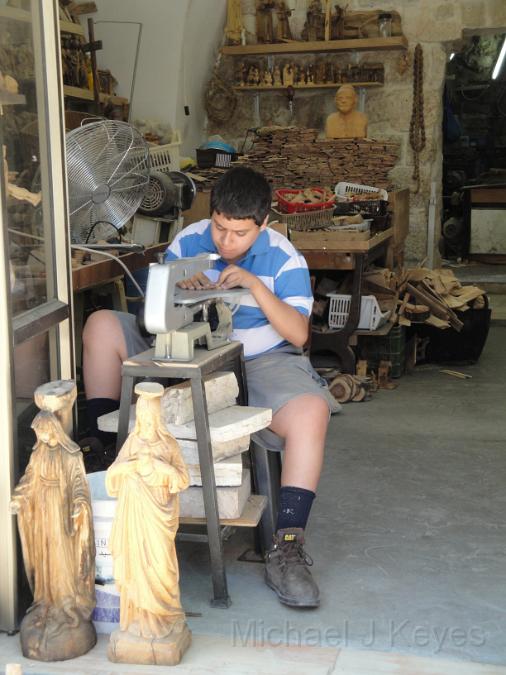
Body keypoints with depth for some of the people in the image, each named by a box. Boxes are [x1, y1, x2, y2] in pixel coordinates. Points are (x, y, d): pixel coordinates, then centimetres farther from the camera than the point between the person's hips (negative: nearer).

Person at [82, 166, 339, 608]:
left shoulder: (284, 259, -8)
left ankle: (287, 550, -31)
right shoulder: (187, 243, -1)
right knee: (102, 325, -12)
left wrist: (255, 285, -26)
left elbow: (298, 335, -15)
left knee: (311, 410, -36)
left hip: (261, 362, -3)